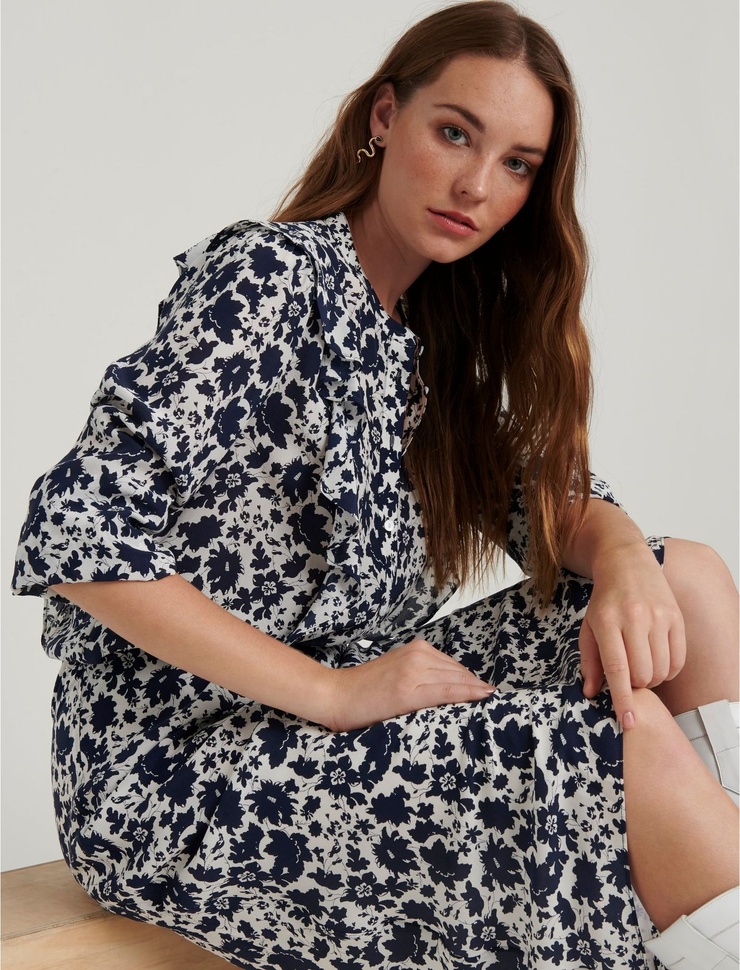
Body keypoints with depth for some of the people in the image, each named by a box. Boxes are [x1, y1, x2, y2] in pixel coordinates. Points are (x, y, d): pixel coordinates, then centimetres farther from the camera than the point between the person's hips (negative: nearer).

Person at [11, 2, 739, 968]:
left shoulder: (438, 326, 11)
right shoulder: (273, 273, -14)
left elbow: (547, 491, 13)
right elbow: (77, 534, -22)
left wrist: (623, 559, -12)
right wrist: (331, 693, -23)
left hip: (351, 694, 8)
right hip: (174, 761, -8)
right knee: (629, 740, -22)